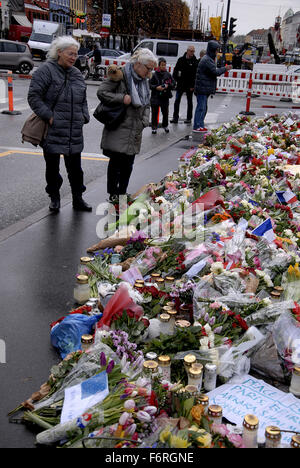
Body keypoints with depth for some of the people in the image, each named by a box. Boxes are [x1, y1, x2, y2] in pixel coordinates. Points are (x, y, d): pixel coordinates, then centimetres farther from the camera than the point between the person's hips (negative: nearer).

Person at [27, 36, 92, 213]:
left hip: (75, 132, 5)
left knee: (75, 168, 9)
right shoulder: (46, 70, -6)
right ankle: (55, 197, 23)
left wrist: (84, 117, 8)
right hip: (52, 130, -5)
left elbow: (83, 100, 23)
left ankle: (78, 199, 19)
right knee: (52, 166, 8)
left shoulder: (77, 74, 14)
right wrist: (49, 116, -16)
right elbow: (34, 96, -10)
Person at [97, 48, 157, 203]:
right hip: (118, 130, -7)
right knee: (116, 163, -2)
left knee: (128, 165, 10)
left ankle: (122, 193, 22)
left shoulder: (144, 81, 14)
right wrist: (121, 98, -19)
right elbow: (101, 92, -12)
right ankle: (113, 195, 10)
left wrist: (144, 121, 7)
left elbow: (147, 104, 22)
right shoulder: (121, 75, -9)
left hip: (134, 132, 7)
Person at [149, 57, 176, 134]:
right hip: (155, 97, -2)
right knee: (155, 113, 1)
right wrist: (156, 87, -16)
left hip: (165, 97, 2)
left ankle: (165, 126, 26)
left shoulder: (168, 74, 4)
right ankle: (154, 127, 12)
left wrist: (168, 86, -12)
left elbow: (173, 84, 7)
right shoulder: (154, 75, -2)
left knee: (165, 112, 7)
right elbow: (150, 85, -1)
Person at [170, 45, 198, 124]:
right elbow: (175, 70, 10)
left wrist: (193, 85, -11)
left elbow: (196, 75, -5)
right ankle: (175, 118, 6)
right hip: (180, 85, 2)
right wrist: (176, 79, -1)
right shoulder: (181, 59, 4)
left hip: (189, 86, -2)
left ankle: (189, 118, 17)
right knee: (177, 101, 0)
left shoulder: (195, 62, -2)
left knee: (189, 102, 8)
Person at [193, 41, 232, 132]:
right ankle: (197, 127, -7)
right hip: (202, 88, -11)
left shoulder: (209, 59, 19)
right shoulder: (207, 60, -16)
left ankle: (200, 125, 21)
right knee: (201, 107, -9)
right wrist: (225, 68, -6)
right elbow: (215, 72, -18)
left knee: (203, 108, 15)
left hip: (205, 89, 11)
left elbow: (212, 72, 21)